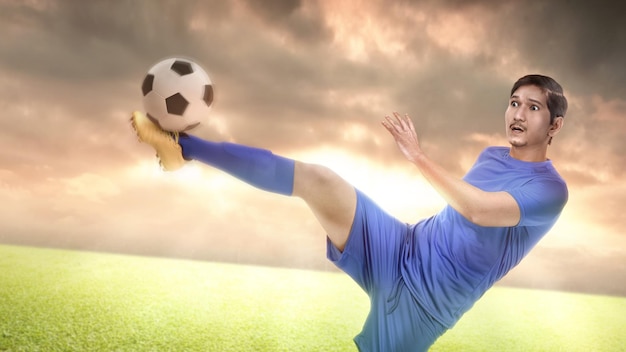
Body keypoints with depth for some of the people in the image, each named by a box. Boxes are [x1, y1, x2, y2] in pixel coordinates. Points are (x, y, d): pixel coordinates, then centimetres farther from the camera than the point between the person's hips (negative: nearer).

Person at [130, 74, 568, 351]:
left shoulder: (551, 189, -8)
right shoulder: (491, 155, 16)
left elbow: (477, 209, -26)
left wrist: (418, 155, -24)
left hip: (426, 298, -4)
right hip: (400, 248, 4)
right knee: (318, 178, -17)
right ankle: (183, 146, -12)